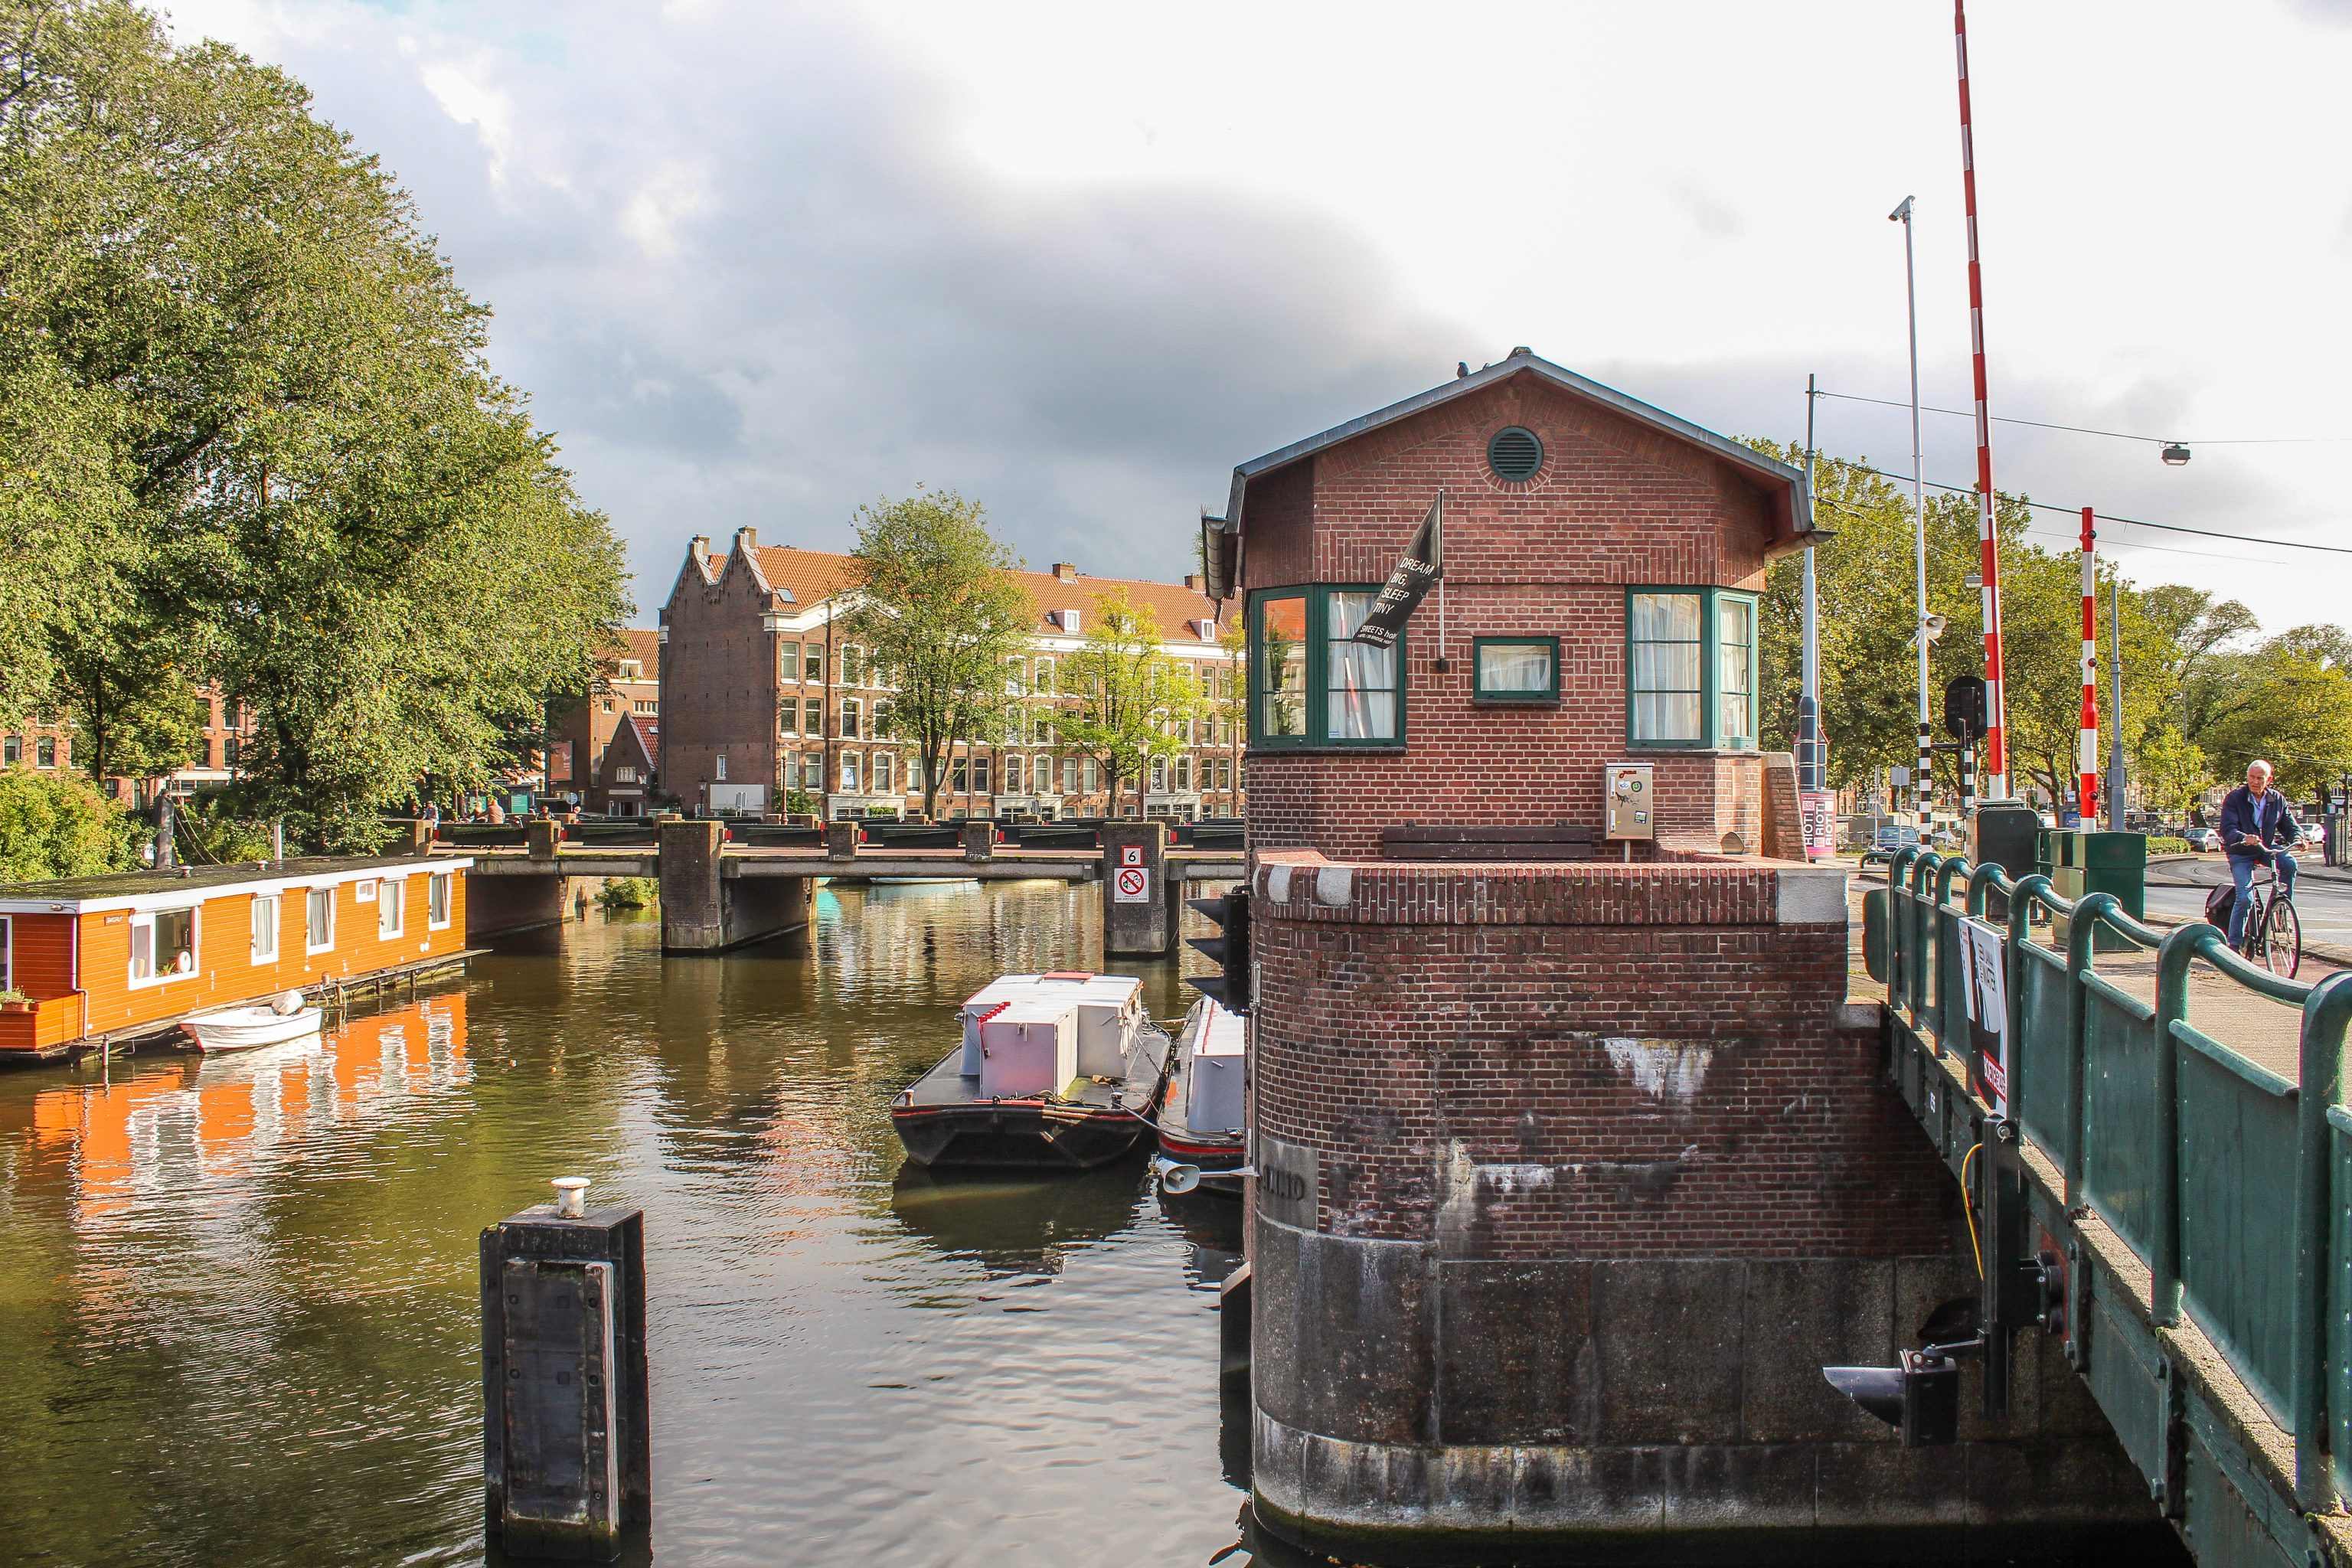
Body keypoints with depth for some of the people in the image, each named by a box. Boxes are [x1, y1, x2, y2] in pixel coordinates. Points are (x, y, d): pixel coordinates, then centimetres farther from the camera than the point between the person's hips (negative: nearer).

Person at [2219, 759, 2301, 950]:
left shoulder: (2277, 799, 0)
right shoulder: (2234, 798, -13)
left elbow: (2289, 825, 2)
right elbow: (2227, 829, -22)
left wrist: (2297, 838, -22)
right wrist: (2244, 838, -43)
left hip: (2267, 848, 3)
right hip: (2241, 852, -3)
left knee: (2290, 863, -29)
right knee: (2245, 897, -17)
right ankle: (2234, 943, -6)